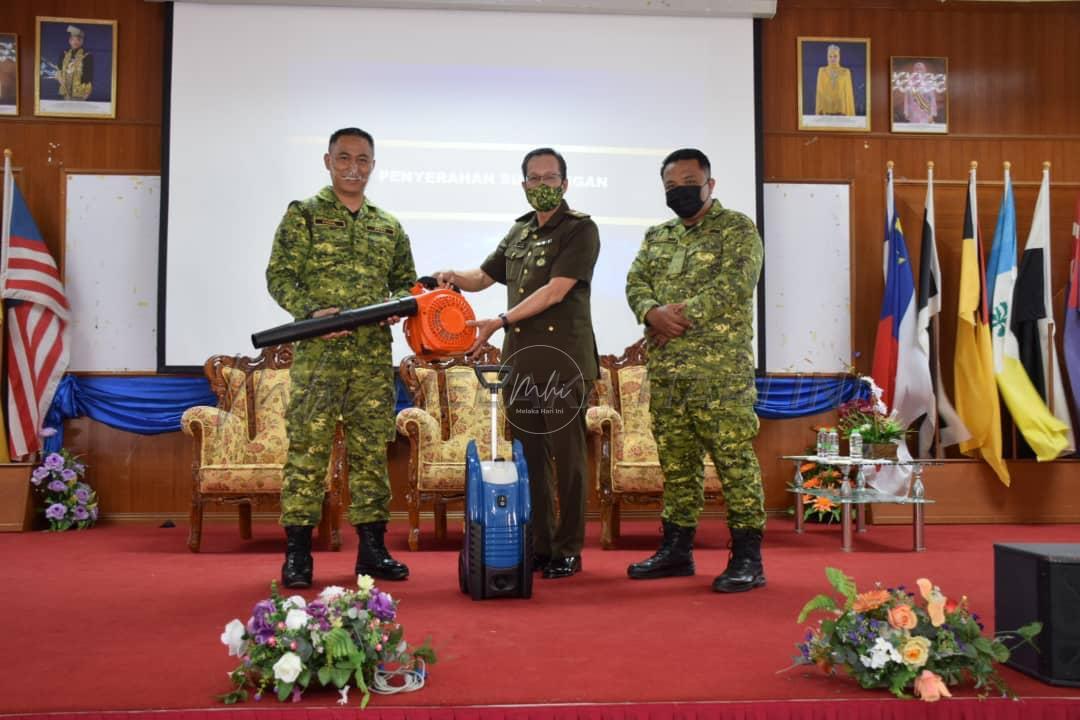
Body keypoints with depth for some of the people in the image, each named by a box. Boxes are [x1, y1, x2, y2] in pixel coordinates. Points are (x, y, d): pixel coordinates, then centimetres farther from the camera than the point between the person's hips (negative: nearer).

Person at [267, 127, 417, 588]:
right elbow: (279, 276, -1)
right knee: (307, 448, -5)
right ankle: (297, 553, 3)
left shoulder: (389, 226, 16)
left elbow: (407, 281, 21)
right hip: (318, 351, -4)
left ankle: (372, 548, 15)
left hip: (374, 355, 4)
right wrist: (311, 312, -17)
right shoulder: (303, 215, 5)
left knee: (371, 449, 7)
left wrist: (398, 303, -2)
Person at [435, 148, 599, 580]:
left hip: (564, 361, -6)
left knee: (566, 457, -1)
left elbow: (556, 290, -14)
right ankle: (538, 546, 18)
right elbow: (483, 276, 24)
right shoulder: (519, 232, 18)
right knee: (529, 456, 9)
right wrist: (453, 277, 2)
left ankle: (568, 550, 8)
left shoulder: (580, 230, -3)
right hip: (519, 360, 6)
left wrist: (500, 322, -19)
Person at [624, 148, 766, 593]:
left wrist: (681, 314, -15)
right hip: (665, 370, 6)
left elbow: (735, 285, -13)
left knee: (734, 460, -6)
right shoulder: (656, 237, 20)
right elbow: (635, 282, 10)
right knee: (675, 461, 11)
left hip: (721, 369, -6)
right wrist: (653, 313, -12)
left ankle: (747, 558, 1)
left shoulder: (737, 229, 0)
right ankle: (676, 549, 21)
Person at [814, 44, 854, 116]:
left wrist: (850, 114, -1)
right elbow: (819, 92, 6)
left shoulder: (845, 72, 4)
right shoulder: (822, 71, 6)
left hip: (841, 109, 0)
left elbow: (849, 93, 4)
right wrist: (818, 111, 0)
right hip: (826, 109, 0)